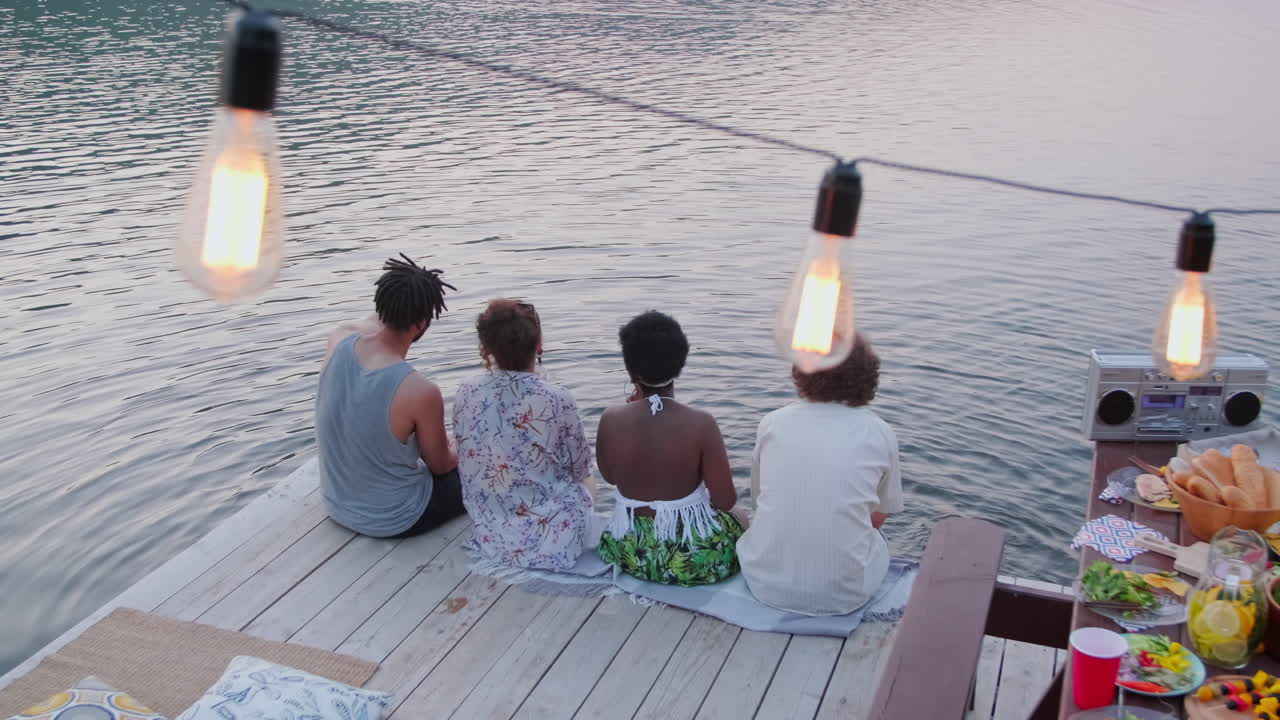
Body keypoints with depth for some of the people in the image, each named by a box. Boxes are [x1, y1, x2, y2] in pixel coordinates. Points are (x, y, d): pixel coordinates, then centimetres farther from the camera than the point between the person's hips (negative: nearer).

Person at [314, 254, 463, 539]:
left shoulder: (338, 341, -16)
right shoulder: (421, 392, -31)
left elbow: (366, 325, 14)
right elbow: (440, 465, -11)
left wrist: (397, 300, -1)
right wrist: (459, 454, 11)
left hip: (337, 505, 6)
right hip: (393, 522, -6)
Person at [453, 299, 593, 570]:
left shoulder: (466, 394, -11)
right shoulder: (558, 400, -23)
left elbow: (470, 461, 5)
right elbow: (580, 470, -8)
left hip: (492, 538, 4)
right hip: (551, 542, -4)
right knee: (581, 489, 31)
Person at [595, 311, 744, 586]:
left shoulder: (611, 420, -14)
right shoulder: (701, 424, -21)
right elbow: (725, 501, -16)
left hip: (631, 552, 4)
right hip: (692, 559, -4)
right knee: (738, 521, 29)